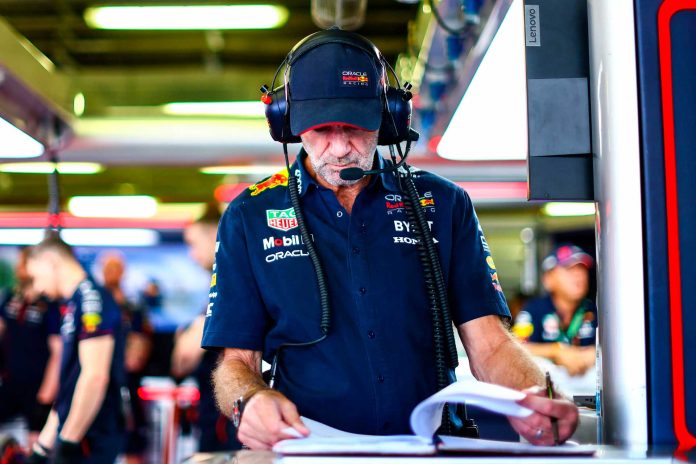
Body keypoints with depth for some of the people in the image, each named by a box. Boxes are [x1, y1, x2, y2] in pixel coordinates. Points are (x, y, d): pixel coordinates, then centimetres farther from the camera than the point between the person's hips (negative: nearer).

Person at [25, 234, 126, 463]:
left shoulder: (91, 298, -13)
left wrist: (68, 442, -18)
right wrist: (44, 444, 22)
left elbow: (95, 376, -21)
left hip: (89, 442, -9)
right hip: (72, 439, 9)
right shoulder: (74, 304, 16)